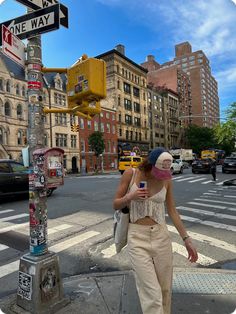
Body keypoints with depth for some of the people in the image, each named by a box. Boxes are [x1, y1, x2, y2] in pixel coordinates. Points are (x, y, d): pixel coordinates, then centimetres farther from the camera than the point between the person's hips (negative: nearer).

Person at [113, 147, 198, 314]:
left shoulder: (167, 180, -2)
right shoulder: (130, 173, -10)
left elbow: (172, 211, 7)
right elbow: (116, 205, -1)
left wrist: (187, 239, 7)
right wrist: (130, 197, -22)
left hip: (161, 236, 3)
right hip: (137, 238, -3)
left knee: (165, 289, 14)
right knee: (151, 292, -3)